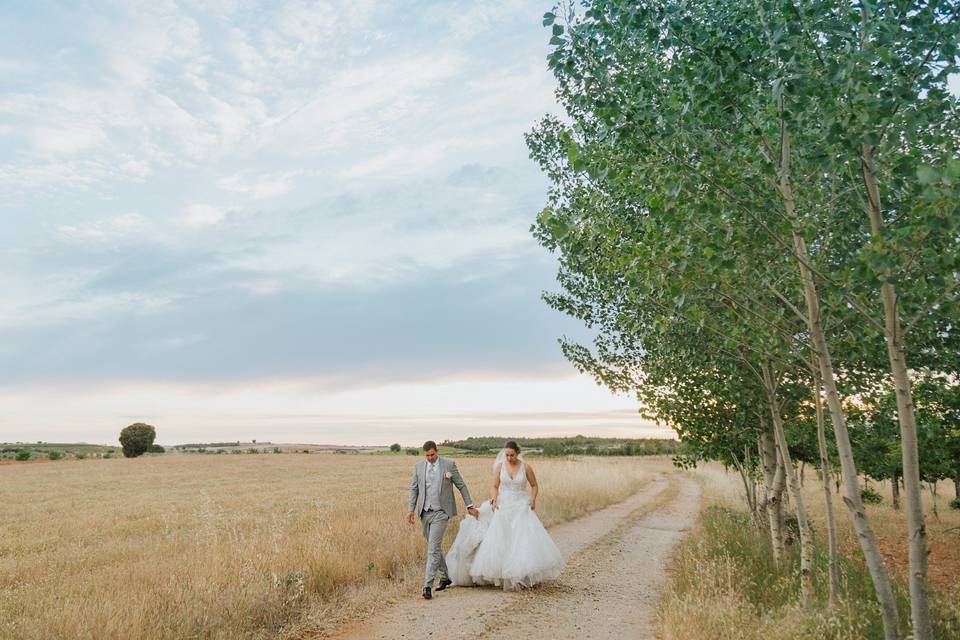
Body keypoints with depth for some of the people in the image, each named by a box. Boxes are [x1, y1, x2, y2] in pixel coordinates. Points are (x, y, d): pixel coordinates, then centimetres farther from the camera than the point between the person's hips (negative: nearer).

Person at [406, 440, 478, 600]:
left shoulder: (449, 465, -3)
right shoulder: (418, 466, 5)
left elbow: (461, 485, 3)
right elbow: (414, 489, 9)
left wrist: (470, 506, 3)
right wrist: (411, 509, -1)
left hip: (440, 512, -4)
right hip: (425, 513, 4)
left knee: (433, 548, -12)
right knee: (434, 547, 15)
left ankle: (427, 586, -11)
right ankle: (445, 577, 33)